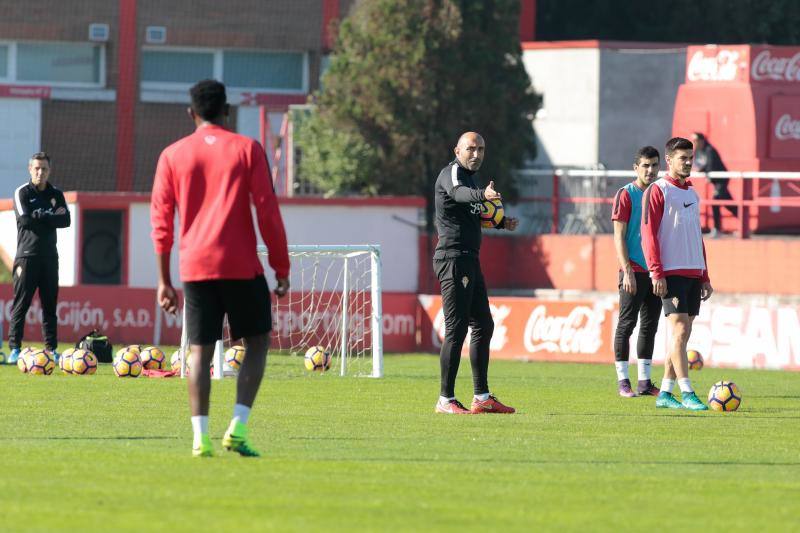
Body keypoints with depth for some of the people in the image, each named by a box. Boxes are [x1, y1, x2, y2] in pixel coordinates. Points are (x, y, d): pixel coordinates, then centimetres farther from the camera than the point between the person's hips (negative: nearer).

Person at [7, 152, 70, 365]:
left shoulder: (56, 194, 13)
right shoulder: (22, 193, 1)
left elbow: (66, 220, 0)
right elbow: (25, 219, -14)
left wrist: (39, 217, -8)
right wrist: (51, 217, -7)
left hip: (49, 256, 4)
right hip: (27, 255, -4)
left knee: (50, 305, 4)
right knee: (21, 303, -8)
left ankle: (51, 348, 7)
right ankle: (14, 349, -10)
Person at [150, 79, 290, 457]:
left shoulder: (173, 155, 7)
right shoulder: (247, 150, 1)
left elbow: (161, 220, 5)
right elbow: (268, 212, -2)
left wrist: (164, 280, 9)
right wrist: (281, 268, 3)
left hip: (195, 268, 2)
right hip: (241, 266, -2)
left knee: (200, 350, 5)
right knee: (258, 341, 9)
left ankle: (200, 438, -5)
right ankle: (237, 429, -4)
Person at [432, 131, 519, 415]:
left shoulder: (469, 176, 19)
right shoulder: (453, 172, -10)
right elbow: (457, 192, -35)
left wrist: (501, 222, 16)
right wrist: (482, 195, -56)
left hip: (469, 261, 10)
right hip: (453, 259, -10)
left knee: (483, 326, 14)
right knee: (456, 328, -11)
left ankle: (482, 397, 20)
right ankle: (445, 400, -9)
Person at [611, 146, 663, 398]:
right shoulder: (626, 195, -5)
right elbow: (619, 236, -9)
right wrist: (627, 270, -16)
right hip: (634, 271, -6)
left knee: (650, 326, 9)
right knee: (626, 325, -3)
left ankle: (645, 382, 13)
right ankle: (623, 381, 0)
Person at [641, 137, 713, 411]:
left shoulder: (692, 194, 19)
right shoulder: (658, 191, -3)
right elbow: (648, 234, -9)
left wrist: (705, 277, 19)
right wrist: (656, 273, -16)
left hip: (693, 273, 7)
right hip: (671, 273, -7)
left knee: (682, 334, 6)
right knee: (679, 330, -13)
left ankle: (665, 393, 10)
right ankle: (687, 394, -16)